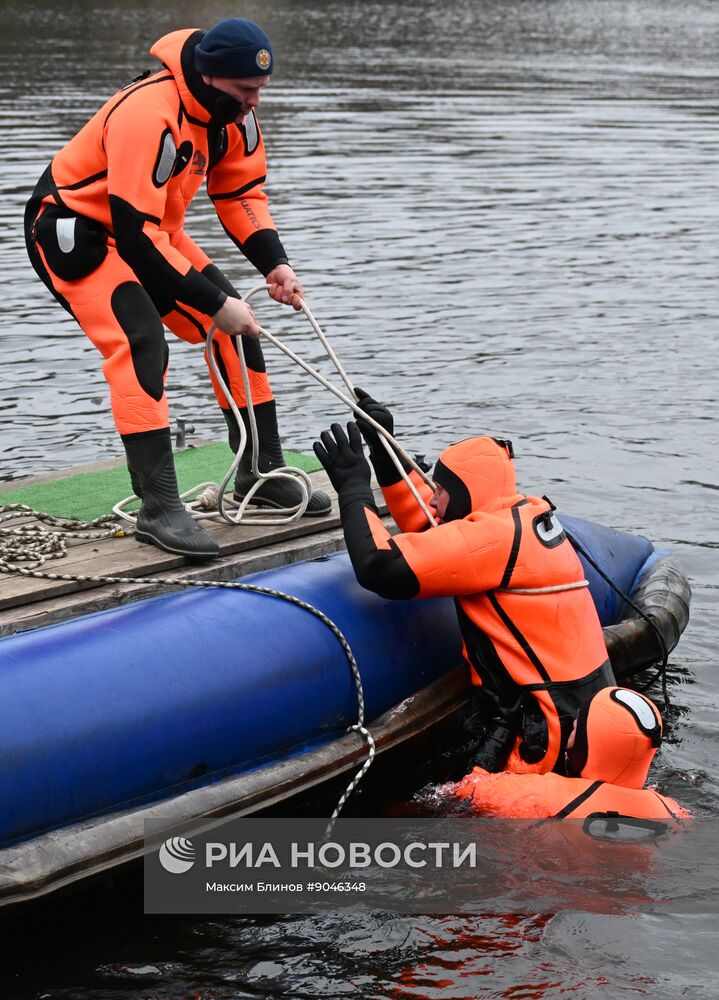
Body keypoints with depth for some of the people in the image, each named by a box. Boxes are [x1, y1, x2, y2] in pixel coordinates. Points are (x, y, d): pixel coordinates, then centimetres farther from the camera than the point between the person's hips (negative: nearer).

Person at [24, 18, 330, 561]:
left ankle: (263, 474, 15)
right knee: (141, 344, -26)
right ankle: (158, 509, -24)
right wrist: (214, 303, -30)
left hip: (152, 228, 9)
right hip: (75, 230, -9)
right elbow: (136, 235, -34)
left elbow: (241, 190, 6)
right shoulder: (148, 115, -34)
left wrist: (274, 262, -10)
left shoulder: (233, 111, -8)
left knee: (236, 329, 3)